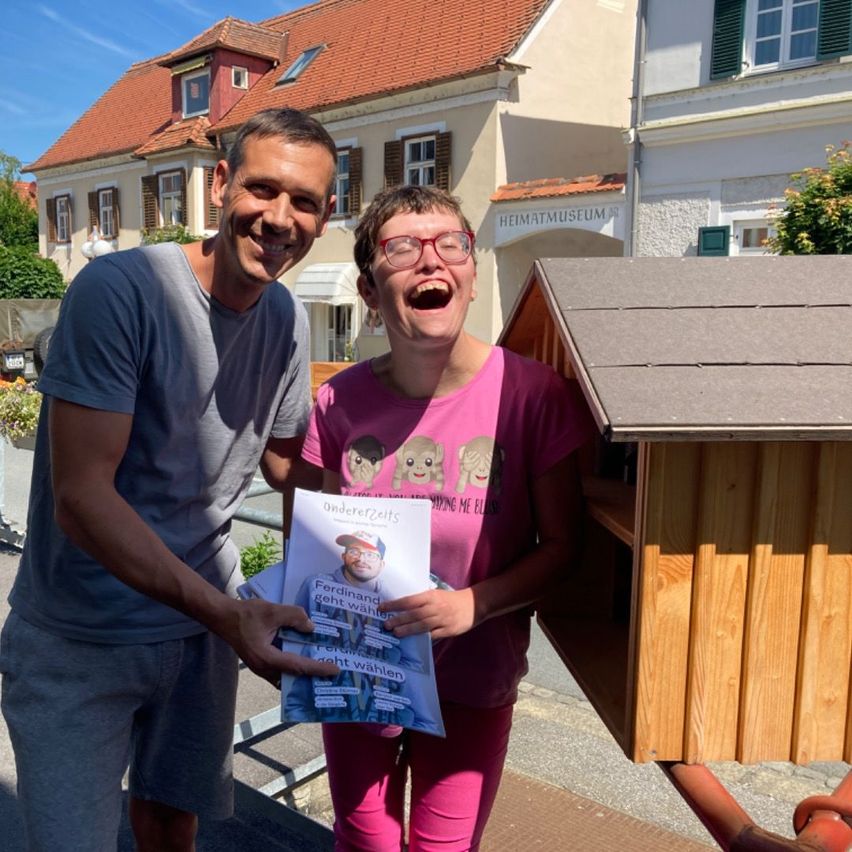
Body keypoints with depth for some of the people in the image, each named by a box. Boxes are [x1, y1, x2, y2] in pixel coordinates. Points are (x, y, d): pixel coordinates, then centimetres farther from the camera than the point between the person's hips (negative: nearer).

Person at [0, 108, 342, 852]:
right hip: (80, 642, -5)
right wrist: (225, 613, -33)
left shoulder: (286, 317, -2)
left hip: (206, 620, 5)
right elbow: (80, 496, -25)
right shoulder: (119, 288, -21)